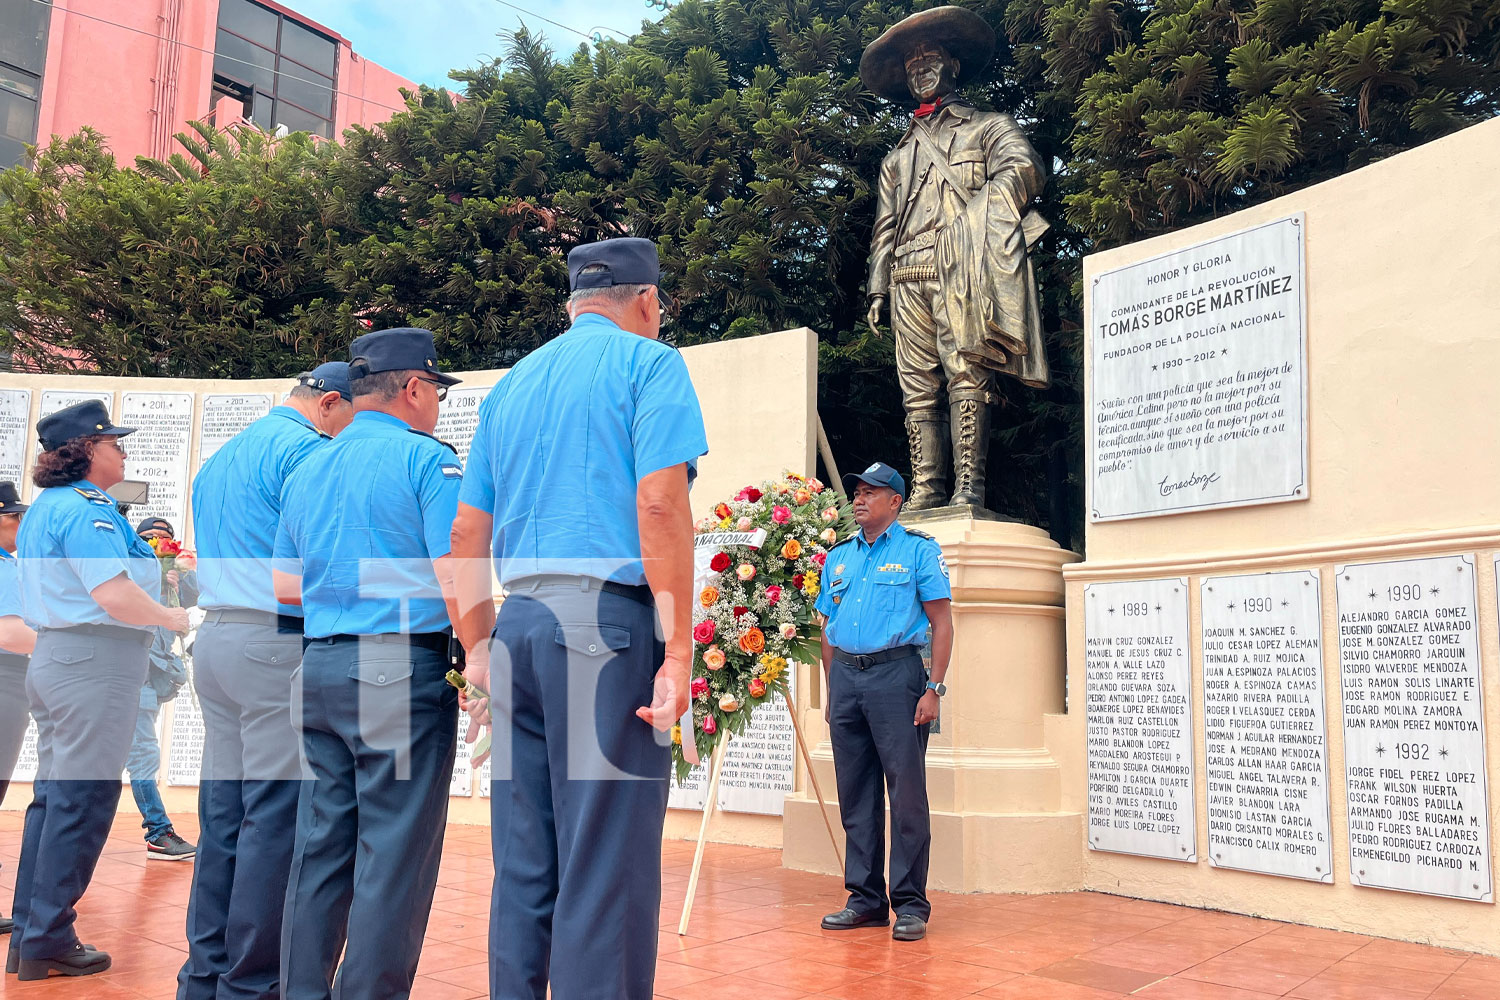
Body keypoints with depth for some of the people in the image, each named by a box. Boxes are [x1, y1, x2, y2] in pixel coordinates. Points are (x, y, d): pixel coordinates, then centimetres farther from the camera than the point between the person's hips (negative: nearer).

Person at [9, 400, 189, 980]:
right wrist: (172, 619, -10)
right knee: (82, 801, -3)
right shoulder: (85, 509, -16)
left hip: (54, 657, 10)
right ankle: (48, 943, 5)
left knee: (54, 796, 14)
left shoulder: (44, 508, 16)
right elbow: (115, 595, -25)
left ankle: (29, 936, 22)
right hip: (94, 665, -10)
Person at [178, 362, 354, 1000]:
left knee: (222, 814, 11)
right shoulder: (306, 449, -8)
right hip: (280, 642, -9)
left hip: (214, 636, 9)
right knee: (278, 816, -4)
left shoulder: (219, 459, 23)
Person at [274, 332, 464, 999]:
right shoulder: (427, 459, -6)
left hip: (319, 666, 7)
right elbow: (455, 577, -14)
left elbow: (282, 583, 17)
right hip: (402, 667, -7)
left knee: (320, 844, 13)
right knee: (394, 852, 0)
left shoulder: (306, 469, 16)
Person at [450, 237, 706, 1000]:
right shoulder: (648, 363, 1)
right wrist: (678, 651, -12)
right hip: (606, 620, -6)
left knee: (523, 866, 12)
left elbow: (467, 535, 17)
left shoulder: (510, 385, 20)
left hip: (519, 621, 7)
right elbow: (659, 504, -12)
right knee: (607, 866, -3)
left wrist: (478, 650, 21)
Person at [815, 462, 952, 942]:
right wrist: (831, 692, 15)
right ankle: (866, 899, 17)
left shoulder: (918, 550, 2)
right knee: (855, 794, 8)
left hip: (895, 673, -5)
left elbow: (942, 623, -3)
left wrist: (934, 689, -11)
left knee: (906, 790, -4)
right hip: (845, 675, 5)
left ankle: (910, 903, 5)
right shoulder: (839, 556, 17)